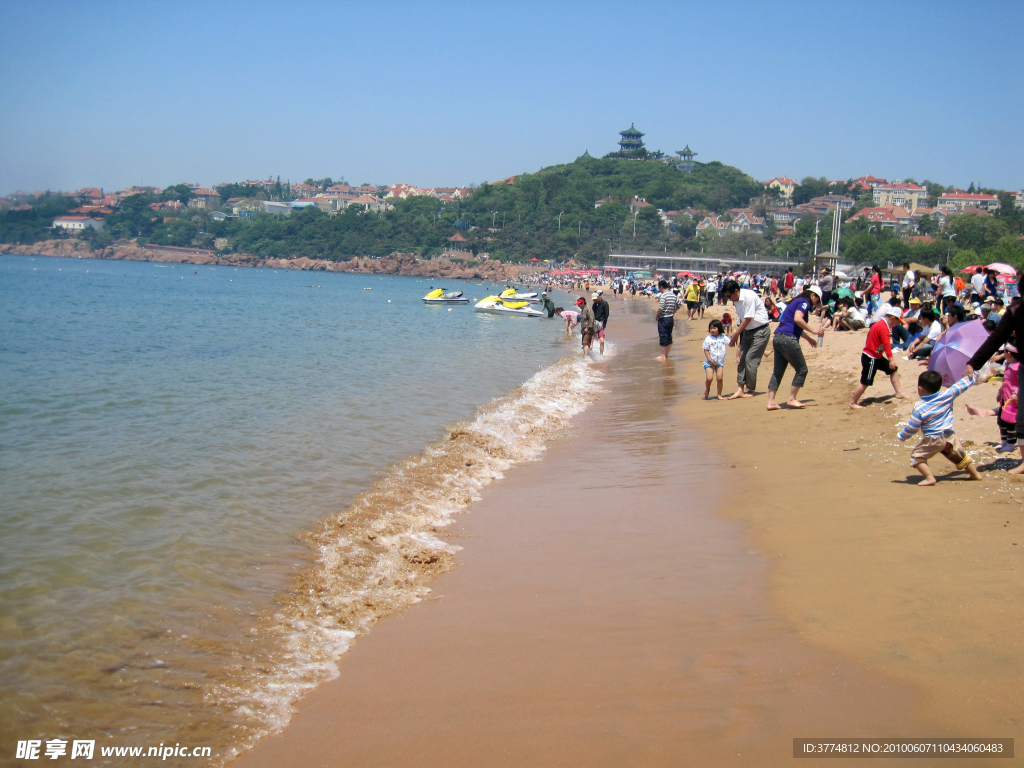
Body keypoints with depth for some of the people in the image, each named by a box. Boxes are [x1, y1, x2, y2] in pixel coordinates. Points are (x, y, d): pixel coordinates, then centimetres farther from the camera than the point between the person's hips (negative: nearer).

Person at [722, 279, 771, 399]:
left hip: (760, 331, -8)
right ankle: (740, 388, -1)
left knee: (750, 359, -9)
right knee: (742, 359, 0)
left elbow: (748, 319, -21)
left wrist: (736, 334, -16)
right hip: (747, 331, 8)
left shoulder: (749, 296, -21)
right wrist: (735, 335, 5)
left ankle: (750, 390, 2)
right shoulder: (737, 301, 5)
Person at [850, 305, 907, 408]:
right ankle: (853, 403, 1)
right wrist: (891, 360, -30)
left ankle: (899, 392, 23)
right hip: (870, 358, -11)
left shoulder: (882, 325, 12)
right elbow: (886, 344, -28)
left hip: (877, 357, 11)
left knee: (894, 370, 16)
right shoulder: (883, 327, -21)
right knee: (866, 382, -8)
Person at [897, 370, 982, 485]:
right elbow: (959, 386, 11)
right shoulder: (947, 396, -4)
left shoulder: (919, 407, -12)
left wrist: (901, 436, 7)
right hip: (949, 436, 6)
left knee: (917, 457, 4)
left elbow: (912, 426, -8)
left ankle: (929, 477, -12)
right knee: (960, 456, 26)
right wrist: (970, 377, 28)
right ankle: (975, 474, 38)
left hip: (933, 440, -6)